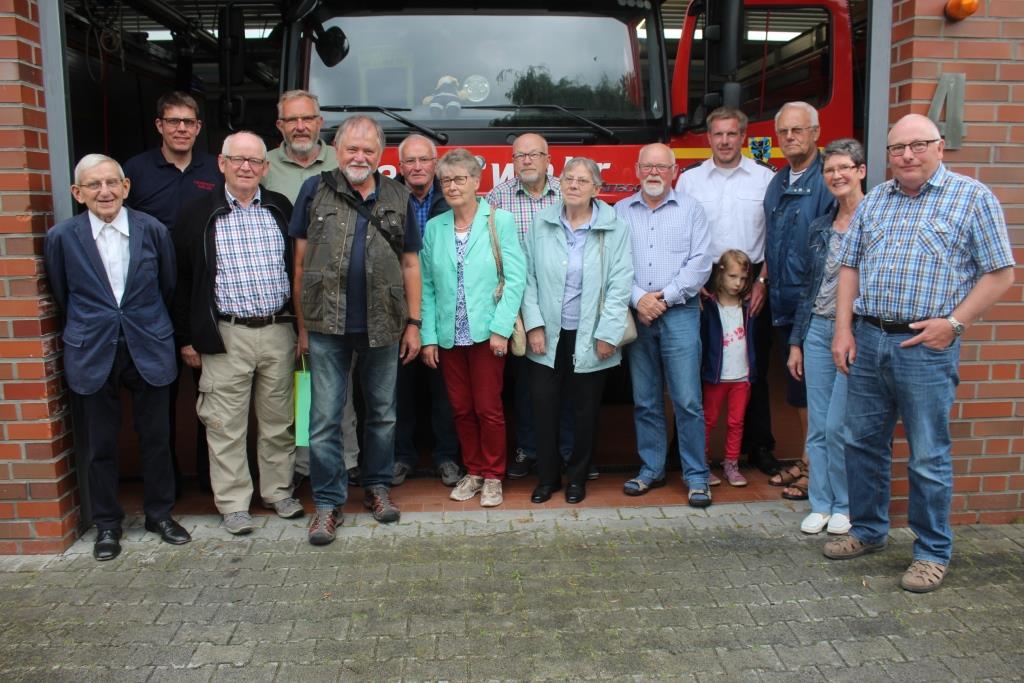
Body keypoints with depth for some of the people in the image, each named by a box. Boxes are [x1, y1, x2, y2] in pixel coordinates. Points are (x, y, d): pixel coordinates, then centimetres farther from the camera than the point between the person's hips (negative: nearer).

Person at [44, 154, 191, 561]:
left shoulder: (153, 230, -3)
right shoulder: (61, 237, -4)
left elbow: (169, 288, 6)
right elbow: (61, 298, 5)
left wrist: (154, 329, 10)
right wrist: (86, 334, 8)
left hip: (148, 349, 1)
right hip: (92, 355, 0)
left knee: (156, 438, 11)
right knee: (99, 444, 10)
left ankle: (160, 513, 29)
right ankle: (107, 524, 27)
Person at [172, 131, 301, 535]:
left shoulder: (281, 210, 8)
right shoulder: (199, 214, 1)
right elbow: (181, 279, 3)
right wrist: (186, 337, 1)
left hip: (279, 331, 2)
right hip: (226, 335, -2)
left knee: (278, 419, 12)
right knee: (226, 425, 3)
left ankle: (278, 491, 27)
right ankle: (233, 503, 16)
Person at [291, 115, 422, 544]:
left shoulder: (398, 198, 6)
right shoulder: (315, 191, 2)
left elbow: (410, 264, 7)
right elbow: (301, 262, 3)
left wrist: (414, 323, 3)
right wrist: (302, 324, 0)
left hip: (382, 327, 2)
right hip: (327, 325, -1)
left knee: (383, 413, 13)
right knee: (325, 418, 2)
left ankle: (377, 486, 30)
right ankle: (328, 502, 14)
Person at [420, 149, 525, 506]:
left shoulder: (500, 221, -2)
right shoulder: (433, 228, 8)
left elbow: (515, 277, -6)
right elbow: (427, 286, 6)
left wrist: (501, 328, -13)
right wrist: (428, 336, -1)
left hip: (486, 332, -3)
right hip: (449, 336, 3)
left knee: (488, 408, 1)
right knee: (461, 409, 10)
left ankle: (493, 476, 17)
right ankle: (473, 472, 26)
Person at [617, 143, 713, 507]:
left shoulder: (690, 209, 6)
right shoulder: (621, 211, 10)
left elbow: (700, 262, -3)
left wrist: (665, 297, -10)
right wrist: (637, 298, -12)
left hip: (679, 313, -2)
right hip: (636, 314, 2)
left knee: (687, 400, -4)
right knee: (645, 401, 9)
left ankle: (696, 476, 5)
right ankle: (652, 469, 20)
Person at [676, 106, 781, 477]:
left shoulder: (766, 177, 5)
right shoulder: (689, 179, 6)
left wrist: (763, 281, -5)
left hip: (752, 282, 0)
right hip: (703, 283, 0)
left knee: (754, 366, 5)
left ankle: (758, 446, 16)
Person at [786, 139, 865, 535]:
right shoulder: (820, 228, 12)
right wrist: (796, 342, 14)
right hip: (818, 330, 6)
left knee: (839, 426, -3)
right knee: (818, 426, 9)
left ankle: (845, 506, 16)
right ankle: (820, 504, 21)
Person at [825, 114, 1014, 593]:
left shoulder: (972, 197, -2)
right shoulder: (874, 200, 12)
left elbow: (1000, 272, -3)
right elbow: (850, 266, 12)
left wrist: (954, 323, -12)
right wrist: (843, 329, 3)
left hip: (926, 347, -5)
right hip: (867, 339, 5)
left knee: (928, 457, 3)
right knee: (863, 442, 14)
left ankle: (933, 553, 19)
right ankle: (867, 531, 31)